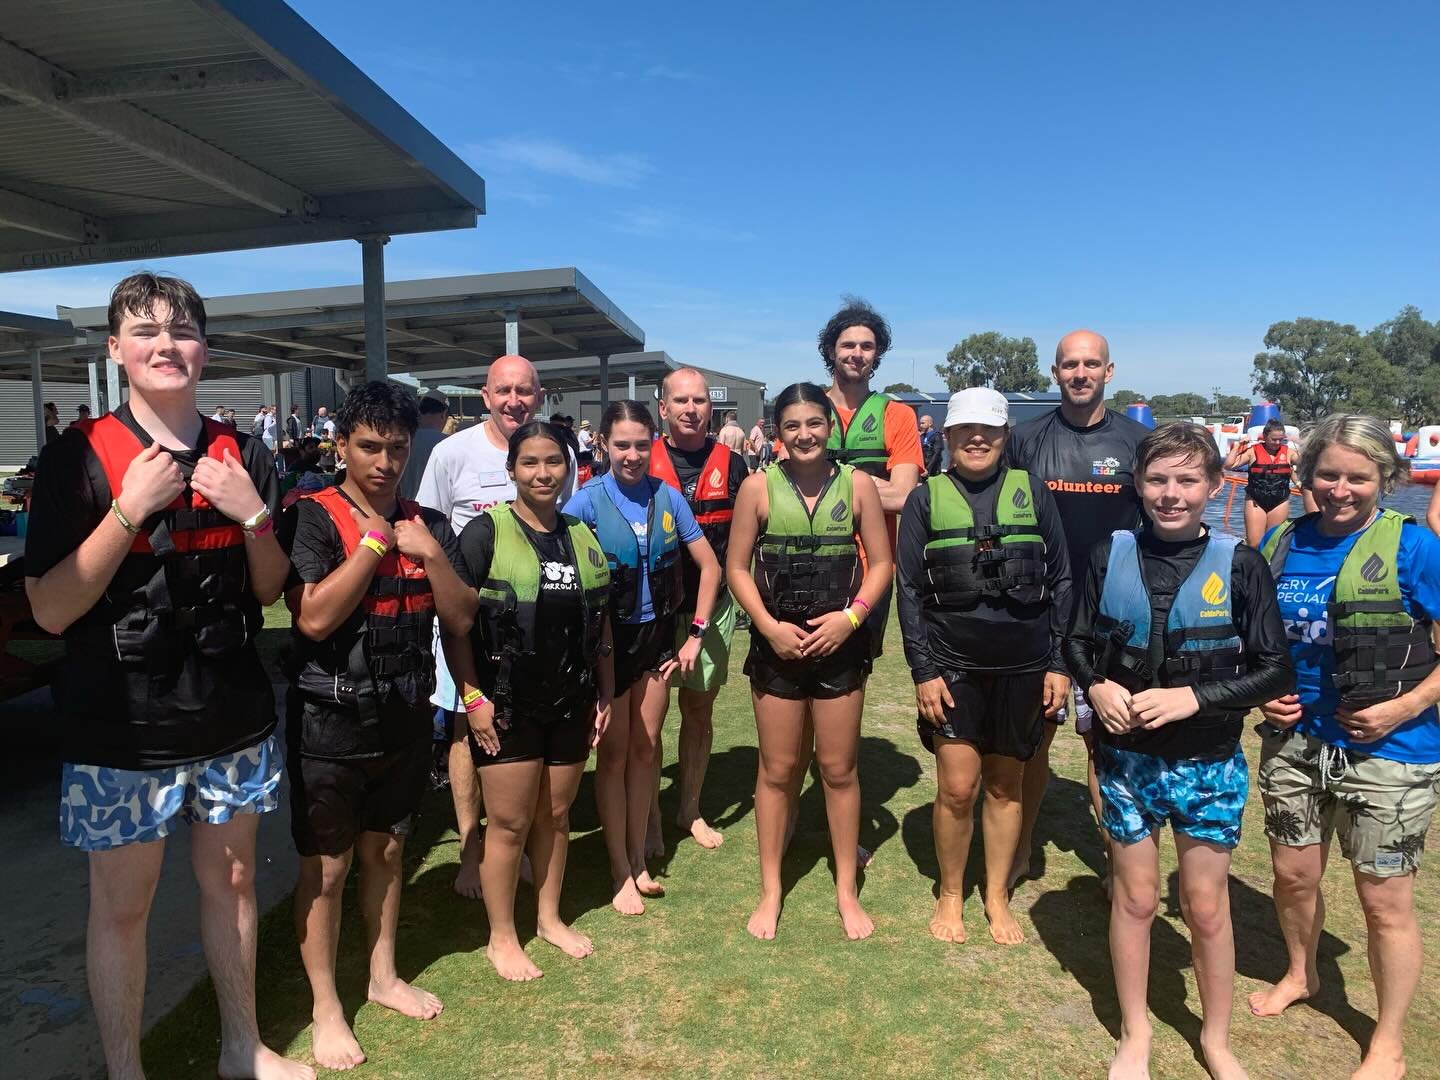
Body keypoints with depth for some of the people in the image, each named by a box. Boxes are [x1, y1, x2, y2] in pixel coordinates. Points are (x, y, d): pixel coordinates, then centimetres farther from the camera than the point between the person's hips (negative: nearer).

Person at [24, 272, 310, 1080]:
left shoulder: (241, 454, 3)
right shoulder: (79, 455, -8)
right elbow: (51, 610, -13)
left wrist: (254, 516, -11)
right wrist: (131, 508, -22)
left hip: (233, 714, 4)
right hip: (121, 725, -3)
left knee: (232, 879, 17)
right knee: (123, 904, 9)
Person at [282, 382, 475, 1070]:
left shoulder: (428, 524, 4)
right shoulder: (312, 517, -11)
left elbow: (461, 620, 0)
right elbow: (315, 617, -23)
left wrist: (432, 554, -14)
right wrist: (375, 540, -19)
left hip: (405, 717, 5)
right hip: (330, 722, -4)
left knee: (385, 852, 19)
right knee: (326, 867, 7)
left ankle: (384, 976, 38)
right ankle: (325, 1008, 25)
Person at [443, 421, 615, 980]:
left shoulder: (581, 536, 8)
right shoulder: (486, 532, -8)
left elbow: (600, 623, 13)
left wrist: (605, 694, 11)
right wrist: (472, 696, -15)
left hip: (570, 702, 5)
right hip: (506, 703, -5)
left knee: (555, 815, 16)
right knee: (509, 823, 5)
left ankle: (550, 918, 35)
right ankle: (501, 937, 24)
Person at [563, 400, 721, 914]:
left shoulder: (668, 497, -2)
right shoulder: (587, 500, -11)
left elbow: (710, 567, 4)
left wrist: (696, 634, 0)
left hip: (657, 634, 3)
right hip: (608, 638, -3)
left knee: (646, 749, 13)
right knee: (614, 752, 6)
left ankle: (639, 859, 30)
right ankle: (620, 871, 20)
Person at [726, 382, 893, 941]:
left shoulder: (858, 484, -1)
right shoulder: (759, 486, -4)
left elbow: (881, 562, 2)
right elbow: (737, 567, -1)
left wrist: (850, 616, -13)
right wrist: (770, 627, -12)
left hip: (840, 642, 1)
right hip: (777, 644, 0)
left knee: (839, 769, 10)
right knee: (777, 770, 9)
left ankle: (847, 891, 26)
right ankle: (770, 892, 25)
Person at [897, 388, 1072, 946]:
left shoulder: (1031, 493, 3)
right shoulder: (925, 499, 1)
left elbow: (1060, 582, 6)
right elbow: (909, 591, 0)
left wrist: (1059, 663, 1)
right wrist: (923, 672, -5)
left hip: (1024, 668, 1)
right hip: (953, 667, -1)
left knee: (1006, 785, 12)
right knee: (956, 788, -2)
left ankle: (997, 896, 30)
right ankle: (950, 895, 21)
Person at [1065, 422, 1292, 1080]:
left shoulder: (1239, 565, -9)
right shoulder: (1110, 556, -5)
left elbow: (1274, 671, -7)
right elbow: (1077, 644, 4)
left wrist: (1193, 697, -19)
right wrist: (1096, 686, -15)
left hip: (1209, 765, -1)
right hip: (1126, 758, 1)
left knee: (1207, 906, 13)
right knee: (1135, 898, 14)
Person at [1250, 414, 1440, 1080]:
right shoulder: (1281, 544, 1)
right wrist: (1265, 694, -3)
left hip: (1386, 753, -4)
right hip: (1295, 741, 4)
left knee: (1385, 901, 9)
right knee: (1293, 876, 19)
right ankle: (1300, 975, 47)